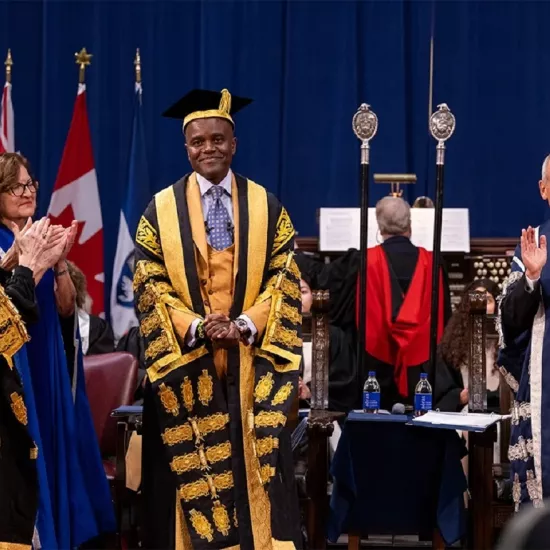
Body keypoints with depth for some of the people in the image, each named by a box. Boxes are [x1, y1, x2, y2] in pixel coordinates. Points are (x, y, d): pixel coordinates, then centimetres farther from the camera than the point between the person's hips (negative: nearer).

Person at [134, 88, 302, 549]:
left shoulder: (267, 207, 7)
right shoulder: (162, 209, 4)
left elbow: (286, 278, 2)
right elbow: (149, 284, 0)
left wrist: (245, 325, -14)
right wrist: (194, 327, -15)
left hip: (253, 359, 0)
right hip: (186, 359, 0)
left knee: (256, 462, 0)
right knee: (189, 467, 0)